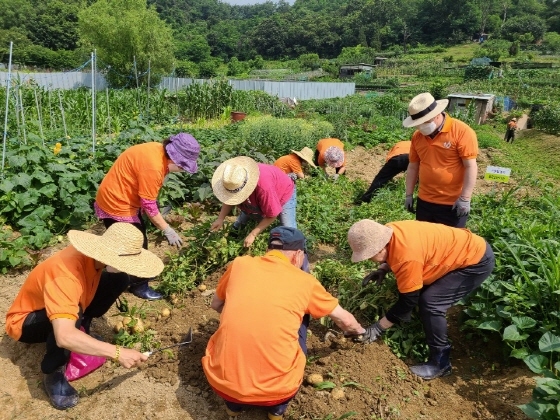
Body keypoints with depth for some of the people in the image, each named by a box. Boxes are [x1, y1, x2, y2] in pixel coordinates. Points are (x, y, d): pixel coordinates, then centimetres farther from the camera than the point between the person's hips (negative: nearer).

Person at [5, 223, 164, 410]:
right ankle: (53, 375, -13)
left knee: (119, 279, -8)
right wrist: (117, 353, -46)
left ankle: (81, 330, 6)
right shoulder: (66, 276, -41)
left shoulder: (92, 255, -19)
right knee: (73, 317, -39)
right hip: (25, 321, -7)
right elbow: (64, 337, -49)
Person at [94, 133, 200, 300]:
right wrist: (167, 230, -16)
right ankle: (139, 285, 20)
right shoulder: (153, 166, -32)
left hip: (122, 198, 10)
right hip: (116, 203, -10)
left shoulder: (159, 150, -3)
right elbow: (149, 206, -25)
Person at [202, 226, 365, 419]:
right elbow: (344, 320, 18)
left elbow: (216, 306, 21)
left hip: (221, 380, 2)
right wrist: (360, 331, 39)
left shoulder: (240, 264, 3)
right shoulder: (305, 281, 1)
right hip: (275, 390, -1)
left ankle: (233, 403, 30)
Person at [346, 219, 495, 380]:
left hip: (477, 261, -9)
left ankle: (440, 362, -3)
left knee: (430, 302, -17)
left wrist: (378, 327, -15)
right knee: (419, 291, 10)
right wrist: (382, 269, -6)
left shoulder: (408, 257, -34)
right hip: (461, 249, 9)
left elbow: (407, 301, -23)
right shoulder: (389, 233, -10)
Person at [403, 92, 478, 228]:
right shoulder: (417, 136, 3)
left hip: (452, 204, -5)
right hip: (424, 201, 5)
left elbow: (470, 167, -14)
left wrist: (465, 198, -18)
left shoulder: (462, 131, -13)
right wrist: (409, 194, 10)